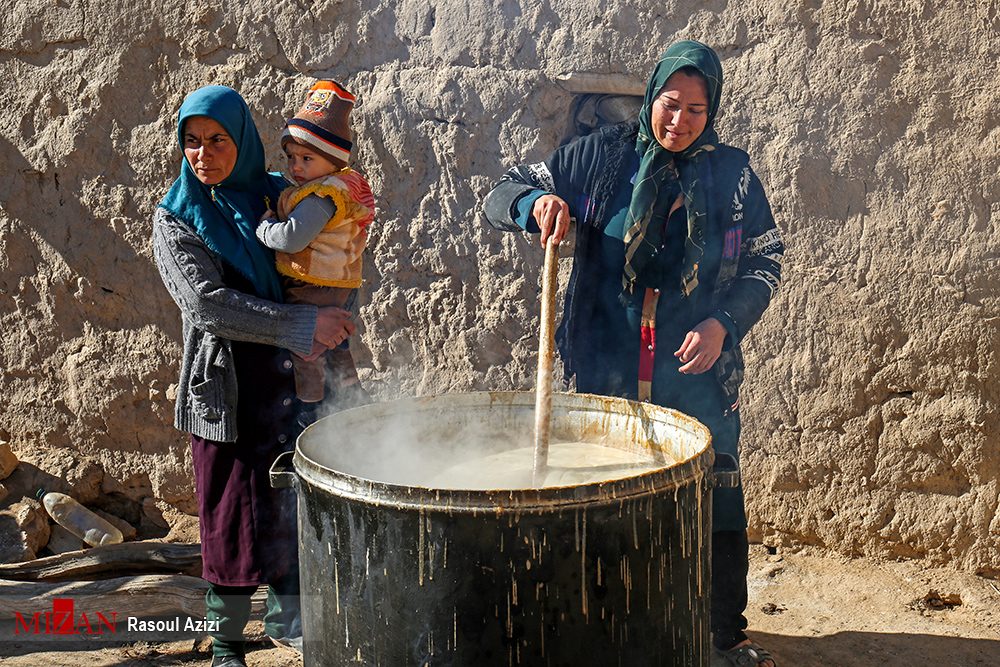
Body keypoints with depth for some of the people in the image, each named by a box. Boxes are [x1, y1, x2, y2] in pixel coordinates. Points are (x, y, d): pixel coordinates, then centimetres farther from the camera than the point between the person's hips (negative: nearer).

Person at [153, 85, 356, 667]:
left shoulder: (276, 196, 7)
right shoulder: (175, 219, -3)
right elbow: (208, 304, -16)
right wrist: (304, 325, -20)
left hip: (291, 377, 3)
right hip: (228, 386, -3)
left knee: (292, 504, 10)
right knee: (234, 515, 3)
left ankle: (287, 618, 30)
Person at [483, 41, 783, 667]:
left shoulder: (732, 174, 2)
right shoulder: (603, 156, 0)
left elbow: (766, 260, 8)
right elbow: (501, 200, 2)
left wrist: (724, 321, -9)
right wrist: (537, 204, -22)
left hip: (699, 374, 0)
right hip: (607, 373, 0)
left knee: (717, 507, 6)